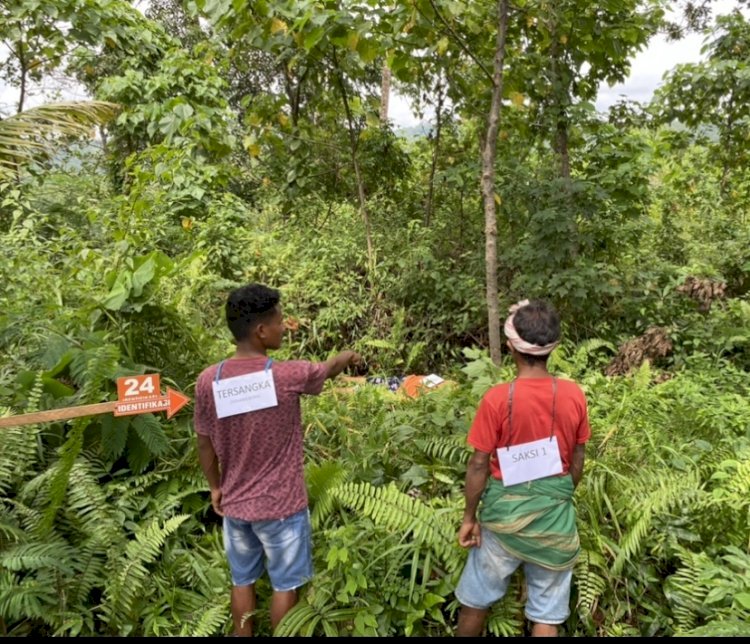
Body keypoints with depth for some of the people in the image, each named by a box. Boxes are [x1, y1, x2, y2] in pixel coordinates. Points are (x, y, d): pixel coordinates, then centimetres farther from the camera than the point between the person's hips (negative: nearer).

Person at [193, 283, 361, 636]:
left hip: (235, 504, 4)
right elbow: (328, 368, 1)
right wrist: (347, 356, 24)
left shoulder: (208, 380, -11)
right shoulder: (288, 376, -21)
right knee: (284, 584, 15)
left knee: (242, 581, 22)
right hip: (281, 505, -4)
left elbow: (205, 444, 0)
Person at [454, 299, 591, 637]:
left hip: (505, 511, -2)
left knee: (476, 600, 19)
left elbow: (479, 465, -13)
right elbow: (577, 461, 2)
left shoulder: (497, 398, -19)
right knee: (547, 615, 15)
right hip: (554, 514, 3)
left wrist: (469, 516, 0)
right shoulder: (574, 395, -9)